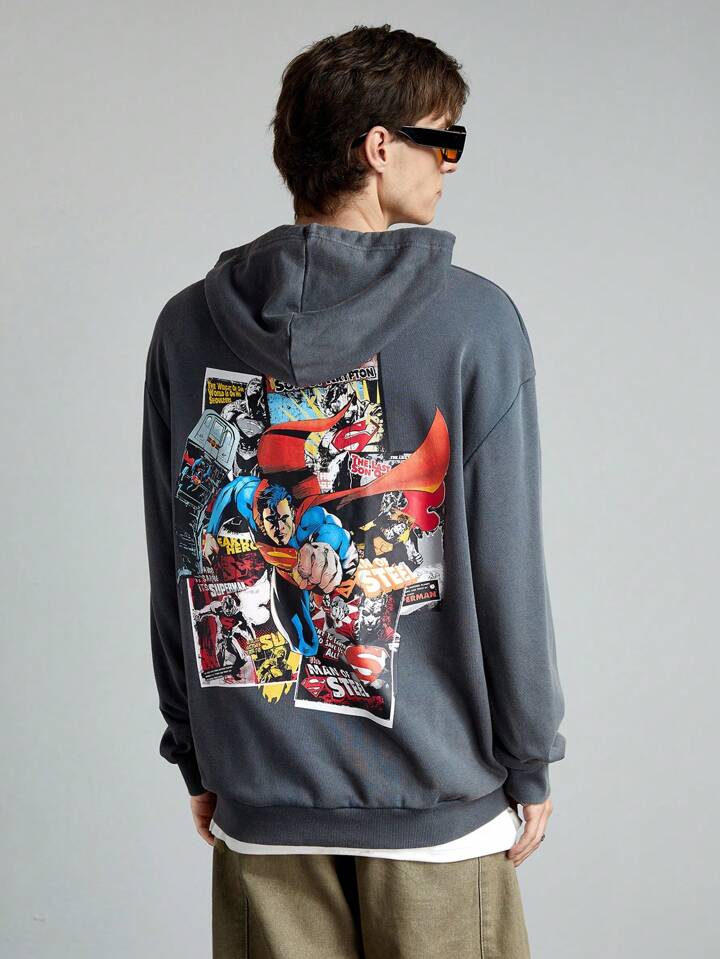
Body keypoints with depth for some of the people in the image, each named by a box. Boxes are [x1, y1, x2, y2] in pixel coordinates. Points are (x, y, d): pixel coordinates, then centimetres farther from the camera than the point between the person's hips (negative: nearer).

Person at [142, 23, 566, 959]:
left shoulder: (187, 326, -1)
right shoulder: (474, 321, -11)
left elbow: (173, 570, 4)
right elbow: (507, 567, -10)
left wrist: (196, 757, 14)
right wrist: (531, 762, 2)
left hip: (258, 795, 3)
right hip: (433, 790, -3)